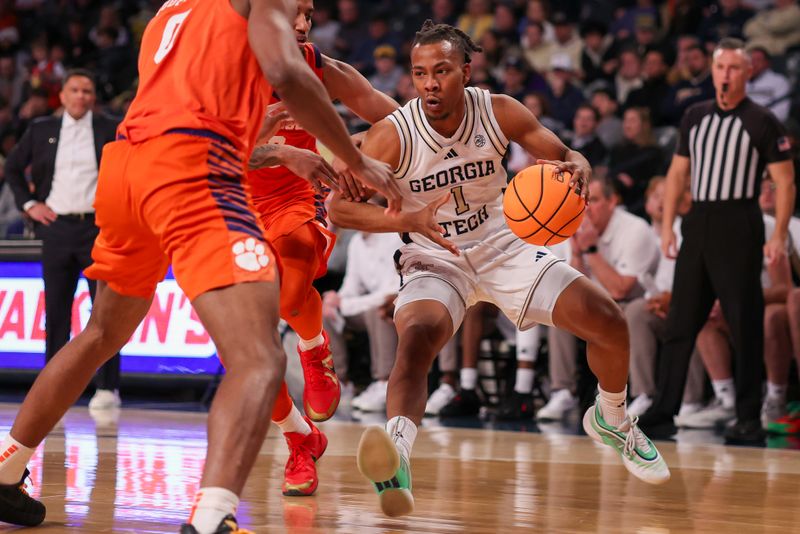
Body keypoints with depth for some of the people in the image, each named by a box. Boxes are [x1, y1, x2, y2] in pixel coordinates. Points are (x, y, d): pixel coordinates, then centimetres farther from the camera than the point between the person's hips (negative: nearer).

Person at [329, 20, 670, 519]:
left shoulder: (500, 112, -14)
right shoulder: (393, 134, -21)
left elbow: (565, 156, -4)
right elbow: (339, 206, -23)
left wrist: (577, 171, -30)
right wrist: (408, 220, -38)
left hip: (504, 247, 3)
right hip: (435, 259, -3)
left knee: (609, 321, -6)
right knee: (417, 337, -36)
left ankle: (612, 420, 23)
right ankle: (398, 463, -51)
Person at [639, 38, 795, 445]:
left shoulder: (761, 122, -2)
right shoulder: (695, 116, 13)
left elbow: (784, 182, -4)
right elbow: (678, 172, 17)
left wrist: (779, 236, -12)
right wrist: (667, 225, 8)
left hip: (738, 224, -5)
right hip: (698, 223, 5)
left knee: (745, 324, -4)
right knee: (680, 320, 5)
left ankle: (749, 418, 0)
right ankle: (663, 410, 8)